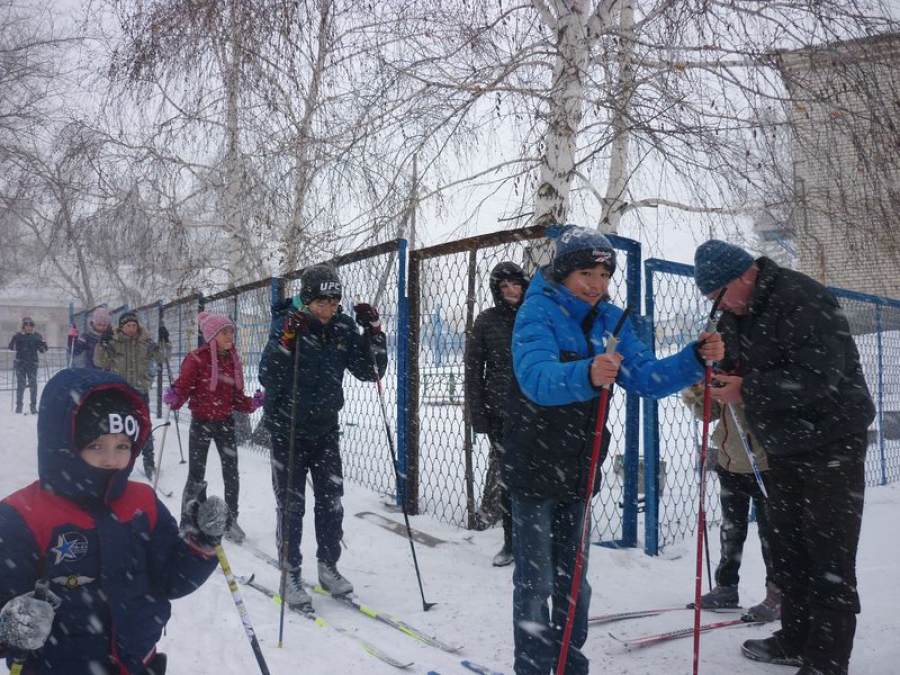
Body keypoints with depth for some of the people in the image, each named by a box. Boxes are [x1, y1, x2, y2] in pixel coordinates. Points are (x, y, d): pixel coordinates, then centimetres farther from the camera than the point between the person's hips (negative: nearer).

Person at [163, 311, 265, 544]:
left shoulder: (233, 359, 5)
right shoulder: (197, 358, -11)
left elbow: (237, 397, 8)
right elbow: (183, 386, -16)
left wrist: (253, 403, -9)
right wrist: (173, 399, -36)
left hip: (226, 422, 5)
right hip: (201, 422, -5)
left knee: (232, 475, 9)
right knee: (196, 477, 4)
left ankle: (231, 520, 24)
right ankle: (187, 523, 19)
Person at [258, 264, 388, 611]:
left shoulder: (343, 328, -4)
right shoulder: (287, 323, -15)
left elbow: (370, 372, -4)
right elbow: (267, 377, -24)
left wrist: (373, 332, -15)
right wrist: (286, 340, -37)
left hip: (325, 428, 4)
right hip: (287, 429, -4)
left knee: (331, 500, 9)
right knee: (291, 504, 2)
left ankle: (328, 566, 25)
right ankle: (291, 575, 15)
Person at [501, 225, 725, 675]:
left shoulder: (609, 320, 3)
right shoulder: (537, 312, -15)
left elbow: (646, 378, -2)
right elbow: (537, 377, -33)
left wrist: (696, 358, -18)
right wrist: (586, 374, -52)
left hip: (579, 470, 6)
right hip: (534, 466, -6)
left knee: (574, 579, 17)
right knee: (536, 581, 1)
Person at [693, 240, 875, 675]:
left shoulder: (803, 301, -21)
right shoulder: (734, 316, 7)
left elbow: (818, 377, -28)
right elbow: (742, 369, 17)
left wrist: (747, 390, -24)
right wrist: (713, 379, -4)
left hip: (831, 442, -9)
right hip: (782, 447, 9)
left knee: (829, 556, -4)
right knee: (787, 545, 16)